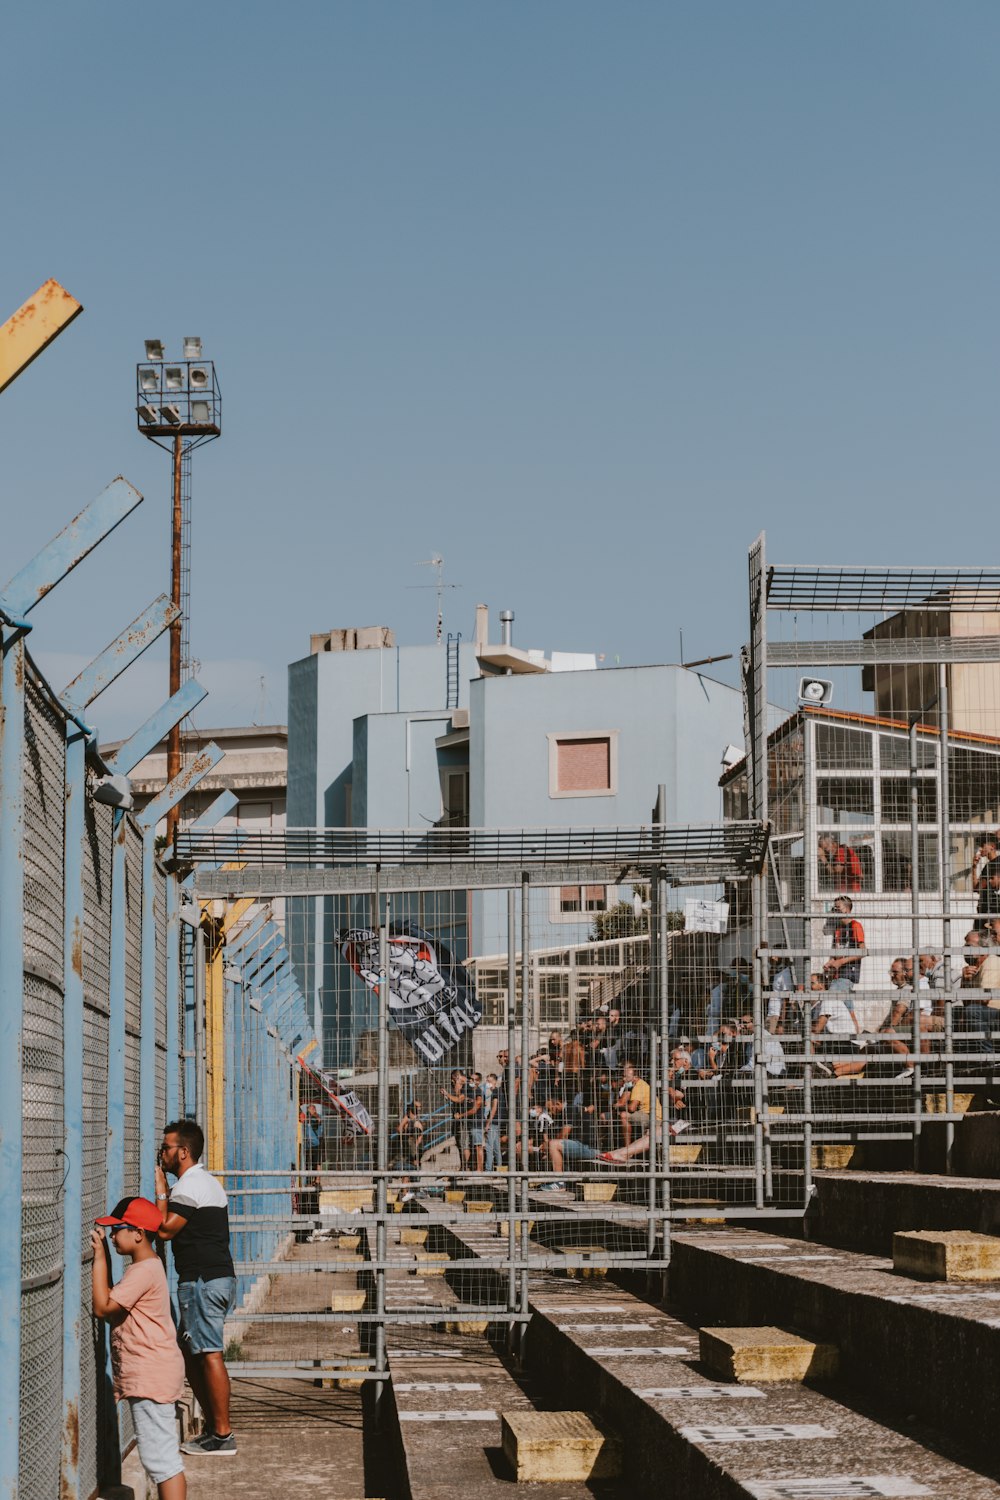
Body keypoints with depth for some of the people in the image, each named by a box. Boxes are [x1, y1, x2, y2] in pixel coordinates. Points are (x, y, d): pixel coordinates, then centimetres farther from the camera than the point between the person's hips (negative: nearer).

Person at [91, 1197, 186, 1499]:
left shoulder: (143, 1271, -18)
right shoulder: (148, 1265, 14)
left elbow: (102, 1307, -21)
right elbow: (112, 1301, 17)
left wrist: (99, 1258, -16)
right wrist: (104, 1257, 10)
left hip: (151, 1377, -11)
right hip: (150, 1374, 11)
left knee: (160, 1457, -10)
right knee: (160, 1455, 17)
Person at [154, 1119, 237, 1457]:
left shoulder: (189, 1186, -13)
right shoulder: (207, 1181, 20)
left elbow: (165, 1229, -19)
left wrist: (161, 1189, -9)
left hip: (203, 1282, -11)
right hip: (218, 1276, 11)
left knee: (209, 1355, -9)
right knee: (191, 1353, 14)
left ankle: (222, 1436, -8)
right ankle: (213, 1427, 17)